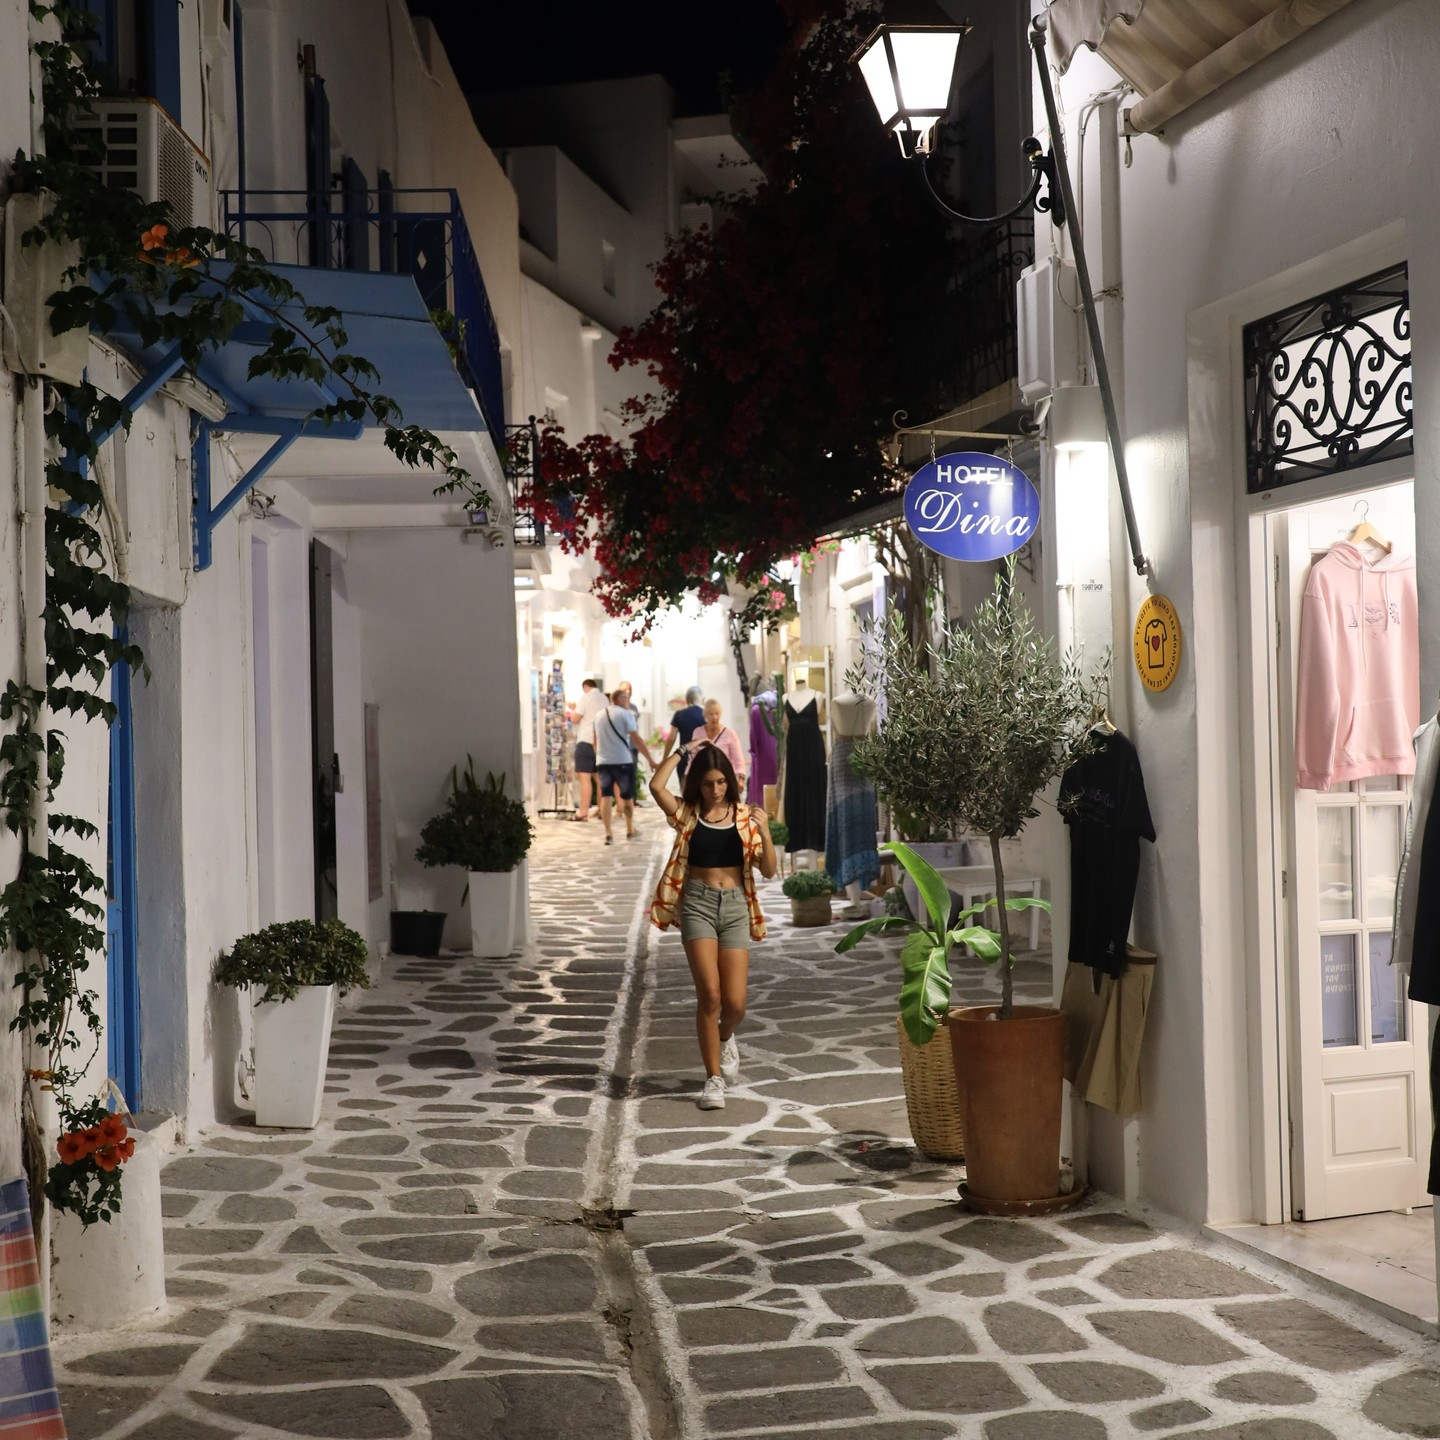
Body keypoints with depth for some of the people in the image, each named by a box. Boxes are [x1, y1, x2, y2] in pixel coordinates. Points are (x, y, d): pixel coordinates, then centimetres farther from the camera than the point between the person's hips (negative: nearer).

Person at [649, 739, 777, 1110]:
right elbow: (656, 786, -16)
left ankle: (725, 1039, 35)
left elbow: (768, 870, 1)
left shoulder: (745, 817, 5)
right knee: (709, 993, -14)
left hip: (735, 907, 1)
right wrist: (683, 751, -8)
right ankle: (714, 1079, -4)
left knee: (735, 1002, -2)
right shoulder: (687, 813, 3)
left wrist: (764, 831, -15)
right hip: (697, 904, -1)